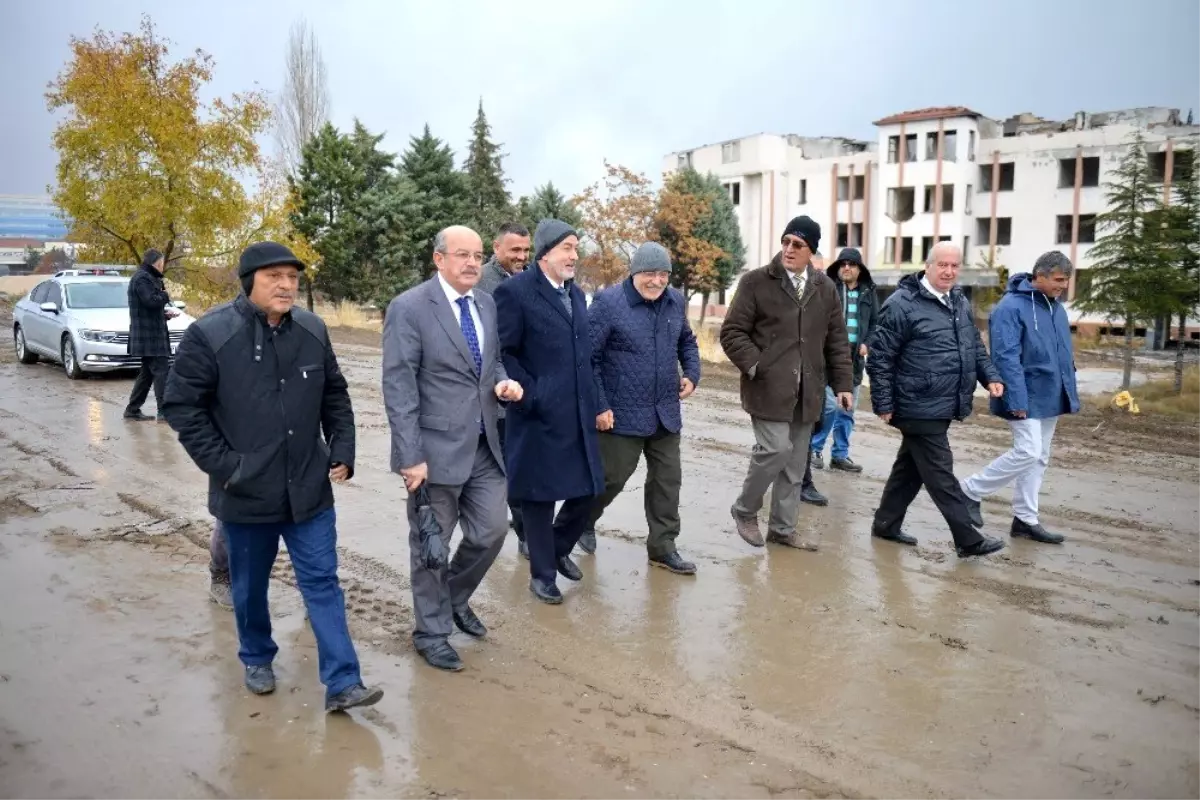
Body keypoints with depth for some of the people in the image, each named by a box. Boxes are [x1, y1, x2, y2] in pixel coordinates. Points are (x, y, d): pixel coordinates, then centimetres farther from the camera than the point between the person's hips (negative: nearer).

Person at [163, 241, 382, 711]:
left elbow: (335, 396, 10)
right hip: (247, 492, -2)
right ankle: (256, 659, 41)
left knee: (322, 582, 3)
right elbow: (181, 405, -9)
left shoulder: (312, 331, 1)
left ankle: (342, 683, 7)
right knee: (250, 585, 17)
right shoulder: (210, 334, -12)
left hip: (309, 489, 2)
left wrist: (342, 451, 1)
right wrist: (222, 464, -12)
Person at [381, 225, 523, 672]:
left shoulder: (486, 304, 9)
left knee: (492, 530, 11)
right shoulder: (409, 308, -12)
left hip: (484, 445, 6)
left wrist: (502, 382, -3)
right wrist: (411, 455, -20)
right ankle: (431, 632, 27)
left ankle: (455, 598, 39)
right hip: (437, 448, -6)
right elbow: (398, 387, -16)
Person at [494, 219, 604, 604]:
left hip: (578, 415, 7)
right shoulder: (515, 291, -9)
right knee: (539, 495, 5)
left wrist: (593, 404, 13)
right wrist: (529, 396, -17)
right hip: (539, 416, -7)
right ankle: (542, 573, 22)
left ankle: (559, 549, 36)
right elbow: (503, 353, -12)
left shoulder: (575, 293, 15)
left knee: (586, 490, 11)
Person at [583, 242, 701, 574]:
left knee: (668, 479, 10)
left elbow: (687, 341, 22)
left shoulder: (676, 301, 5)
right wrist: (599, 406, -16)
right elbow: (588, 357, -14)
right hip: (622, 414, -6)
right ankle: (581, 523, 34)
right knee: (611, 478, 6)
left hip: (666, 413, 6)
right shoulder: (608, 302, -14)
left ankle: (663, 547, 23)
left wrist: (692, 374, 5)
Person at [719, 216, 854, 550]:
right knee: (775, 449, -12)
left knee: (795, 462, 9)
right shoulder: (756, 281, -3)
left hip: (806, 391, 5)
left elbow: (837, 340, 14)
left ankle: (782, 528, 21)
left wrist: (842, 383, 8)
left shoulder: (825, 288, 11)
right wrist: (754, 365, -15)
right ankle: (745, 510, 12)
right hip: (769, 387, -5)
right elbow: (732, 331, -4)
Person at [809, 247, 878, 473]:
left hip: (854, 359, 5)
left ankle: (840, 455, 21)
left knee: (847, 410, 11)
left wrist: (867, 344, -1)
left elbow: (876, 323, 15)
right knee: (829, 405, -9)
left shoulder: (868, 293, 9)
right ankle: (815, 449, 9)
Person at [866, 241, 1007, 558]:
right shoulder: (902, 304, -13)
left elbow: (975, 346, 24)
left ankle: (886, 524, 29)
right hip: (920, 408, -8)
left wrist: (990, 376, 8)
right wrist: (884, 404, -14)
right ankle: (968, 539, 7)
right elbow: (880, 358, -13)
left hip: (943, 407, 9)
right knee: (940, 473, -1)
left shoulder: (960, 303, 13)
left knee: (911, 467, 16)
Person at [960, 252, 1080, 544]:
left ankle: (1026, 519, 18)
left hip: (1050, 397, 8)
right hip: (1027, 398, -8)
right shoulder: (1012, 307, -16)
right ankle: (970, 491, 3)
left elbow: (1065, 353, 18)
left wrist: (1070, 393, 15)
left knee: (1039, 458, 10)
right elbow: (1007, 357, -21)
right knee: (1028, 452, -13)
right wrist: (1017, 400, -25)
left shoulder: (1056, 307, 10)